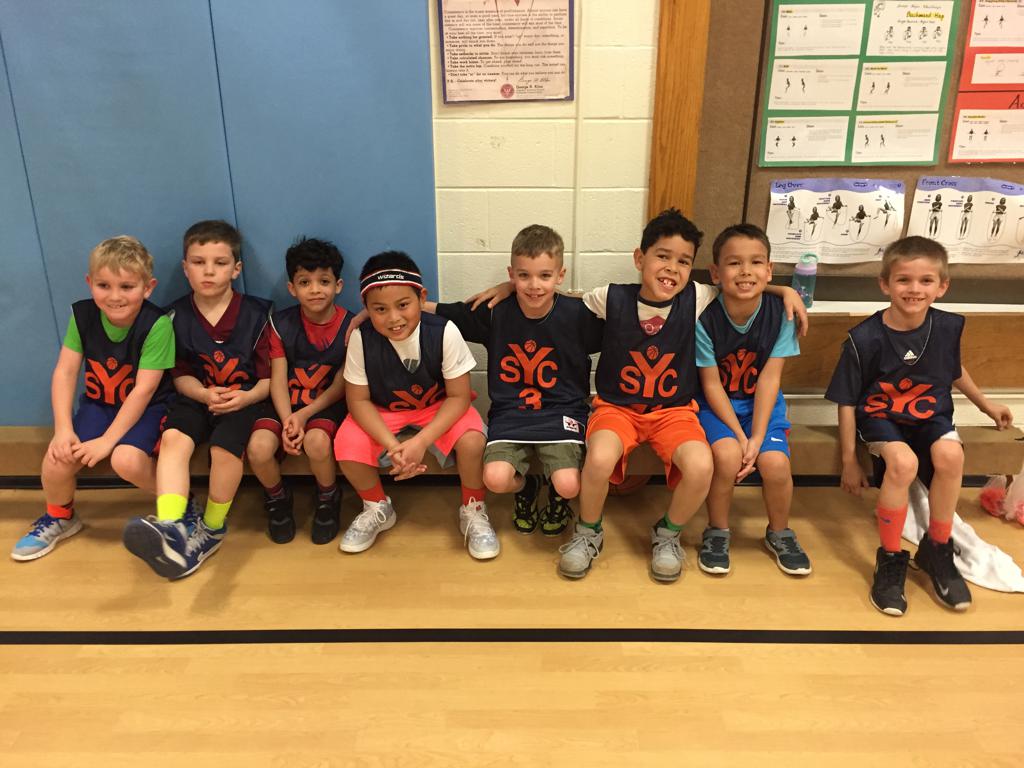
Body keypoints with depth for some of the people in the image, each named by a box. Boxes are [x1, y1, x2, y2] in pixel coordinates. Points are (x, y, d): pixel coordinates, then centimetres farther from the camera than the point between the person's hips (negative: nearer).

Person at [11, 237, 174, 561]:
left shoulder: (156, 325, -24)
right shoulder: (82, 314, -10)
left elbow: (144, 390, -23)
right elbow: (65, 372, -9)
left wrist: (108, 440, -23)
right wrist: (64, 429, -18)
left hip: (146, 408, -4)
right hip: (98, 404, 4)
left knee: (126, 460, -30)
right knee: (57, 458, -16)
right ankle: (59, 517, 17)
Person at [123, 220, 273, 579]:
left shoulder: (256, 314, -3)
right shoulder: (177, 316, 5)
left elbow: (270, 377, -2)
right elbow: (181, 375, 7)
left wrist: (247, 397, -22)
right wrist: (205, 394, -15)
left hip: (245, 398, -3)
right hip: (198, 398, 3)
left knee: (224, 448, -29)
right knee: (173, 438, -28)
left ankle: (212, 529, -7)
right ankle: (172, 526, -42)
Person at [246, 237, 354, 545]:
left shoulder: (350, 326, -5)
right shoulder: (281, 323, 0)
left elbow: (341, 385, -6)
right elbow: (278, 380, -3)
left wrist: (305, 415, -17)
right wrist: (288, 421, -20)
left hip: (327, 404, -2)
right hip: (287, 404, 2)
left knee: (317, 441, -35)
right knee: (258, 447, -27)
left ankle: (328, 499, 0)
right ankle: (277, 499, 9)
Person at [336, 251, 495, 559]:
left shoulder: (444, 332, -25)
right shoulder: (361, 338, -22)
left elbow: (458, 396, -19)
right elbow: (359, 400, -13)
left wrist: (420, 442, -30)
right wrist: (392, 446, -26)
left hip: (439, 407, -1)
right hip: (383, 412, 2)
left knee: (472, 441, -30)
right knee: (347, 447, -24)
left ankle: (473, 511, 0)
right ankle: (377, 508, 9)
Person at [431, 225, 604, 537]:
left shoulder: (577, 314, -9)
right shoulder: (495, 312, -5)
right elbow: (437, 312, 2)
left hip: (561, 412, -1)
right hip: (510, 412, 1)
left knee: (568, 485, -22)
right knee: (495, 478, -23)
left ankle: (556, 496, 20)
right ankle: (526, 487, 17)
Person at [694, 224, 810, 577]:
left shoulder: (780, 313, -13)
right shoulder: (705, 319, -19)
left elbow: (769, 379, -12)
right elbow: (712, 384, -13)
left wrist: (757, 437, -18)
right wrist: (739, 436, -19)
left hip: (761, 402, 2)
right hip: (716, 402, -2)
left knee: (775, 462, -20)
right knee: (728, 455, -28)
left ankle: (779, 533, 11)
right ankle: (717, 531, 0)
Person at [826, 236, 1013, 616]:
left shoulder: (948, 327, -5)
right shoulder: (865, 338, -18)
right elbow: (847, 402, -10)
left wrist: (986, 405, 32)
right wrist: (850, 461, -7)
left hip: (931, 414, 4)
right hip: (881, 416, -3)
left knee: (950, 454, -29)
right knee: (903, 462, -33)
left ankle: (936, 550, -6)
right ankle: (890, 559, -13)